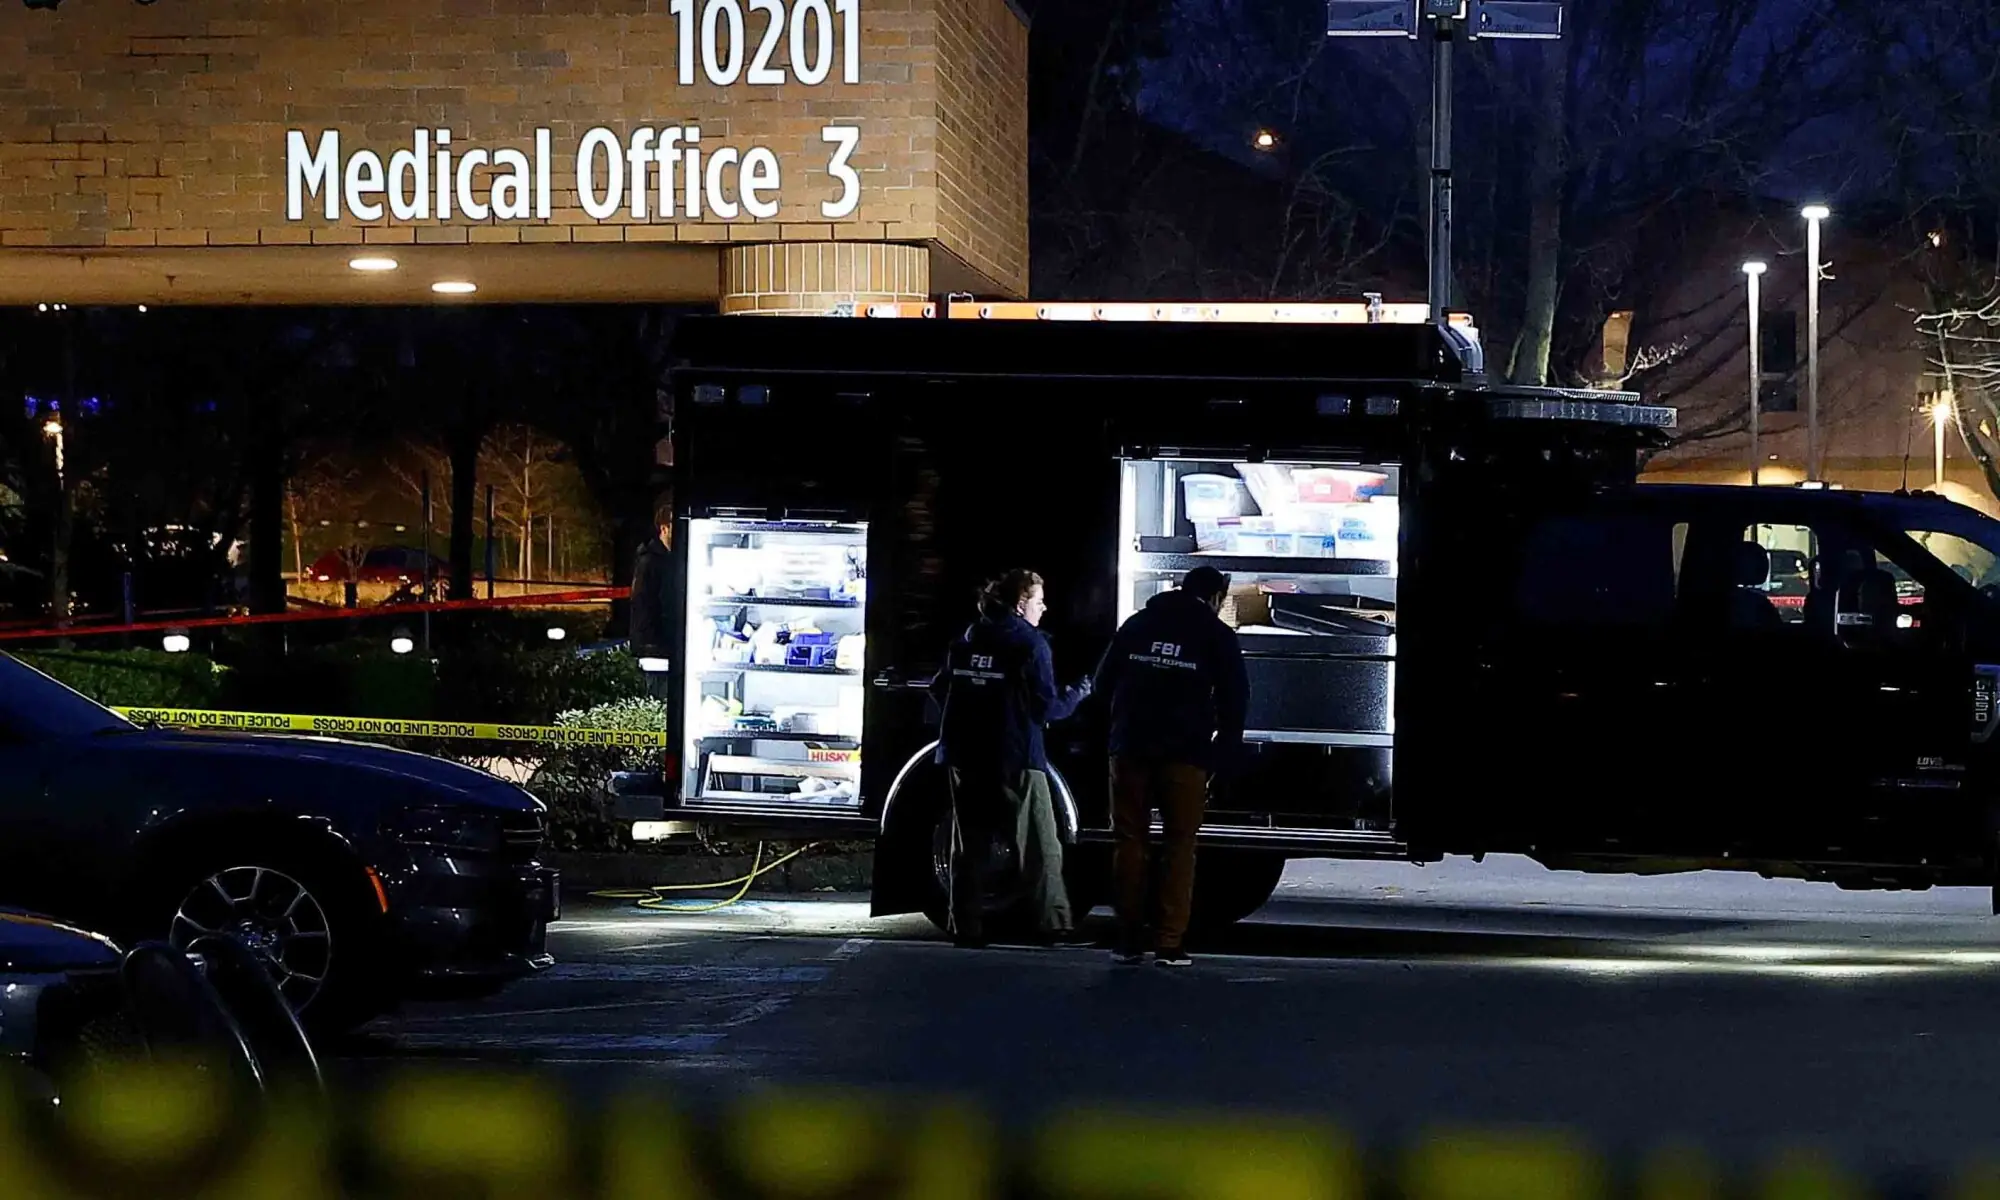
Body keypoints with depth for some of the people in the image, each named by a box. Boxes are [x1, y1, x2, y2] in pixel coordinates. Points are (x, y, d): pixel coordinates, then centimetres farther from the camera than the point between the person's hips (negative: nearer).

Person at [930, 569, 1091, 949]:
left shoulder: (966, 641, 10)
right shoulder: (1029, 643, -8)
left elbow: (939, 690, 14)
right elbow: (1046, 706, -11)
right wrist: (1079, 693, 6)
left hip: (966, 757, 6)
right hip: (1015, 760, -6)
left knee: (969, 845, 10)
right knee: (1040, 845, -1)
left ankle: (966, 926, 7)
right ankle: (1053, 924, -6)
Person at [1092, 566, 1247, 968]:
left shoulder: (1137, 624, 14)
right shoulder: (1217, 635, 4)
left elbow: (1103, 682, 16)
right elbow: (1234, 702, 1)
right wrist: (1221, 755, 6)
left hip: (1129, 749, 3)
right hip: (1184, 754, -3)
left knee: (1130, 840, 7)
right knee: (1180, 844, 2)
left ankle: (1129, 941, 6)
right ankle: (1169, 943, -4)